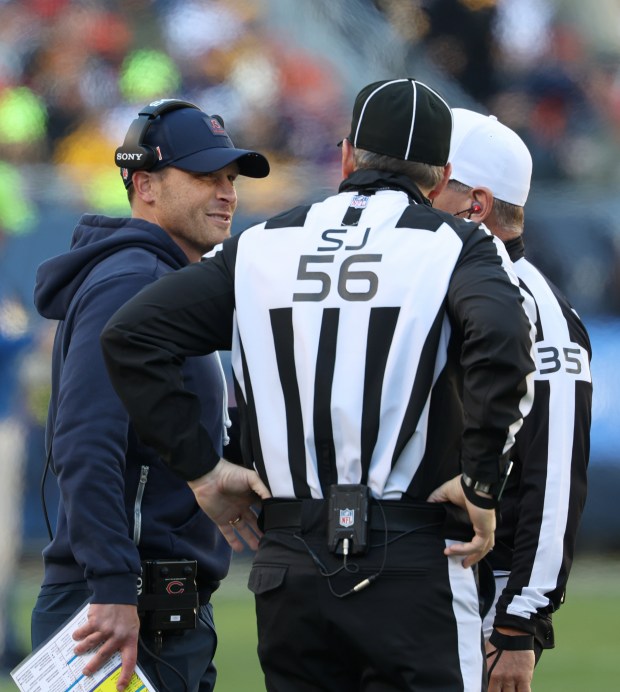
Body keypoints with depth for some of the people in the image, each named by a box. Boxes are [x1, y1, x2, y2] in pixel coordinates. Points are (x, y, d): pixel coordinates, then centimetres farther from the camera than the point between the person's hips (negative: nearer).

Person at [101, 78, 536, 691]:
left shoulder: (262, 246, 12)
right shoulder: (456, 245, 1)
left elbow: (129, 335, 5)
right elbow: (499, 339, -21)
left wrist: (201, 470, 8)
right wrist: (482, 485, -12)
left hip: (286, 571, 4)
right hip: (413, 567, -4)